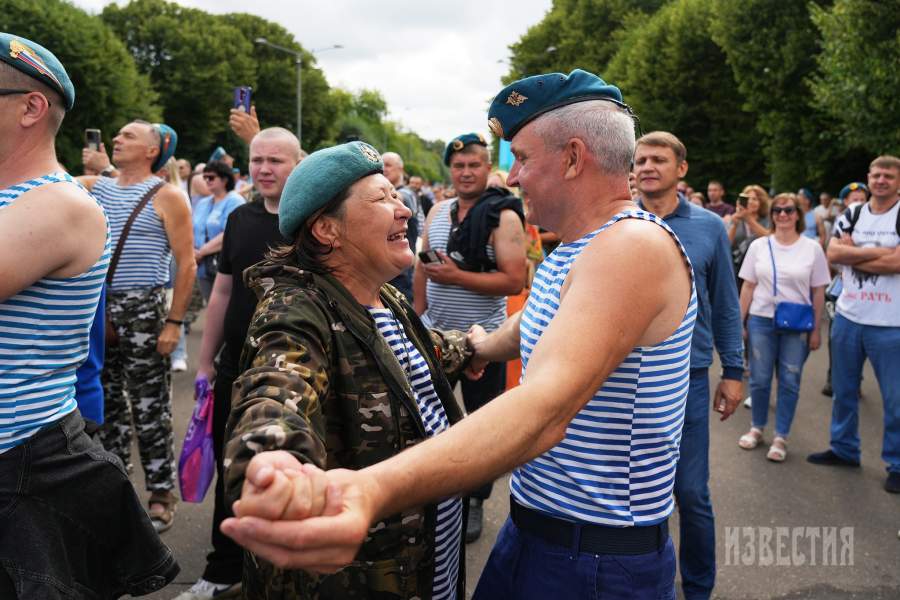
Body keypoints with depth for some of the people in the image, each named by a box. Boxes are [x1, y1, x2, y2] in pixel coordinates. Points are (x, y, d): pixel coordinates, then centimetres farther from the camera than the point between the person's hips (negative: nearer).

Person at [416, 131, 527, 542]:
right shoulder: (438, 212, 5)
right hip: (435, 333, 5)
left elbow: (514, 281, -19)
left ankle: (475, 501, 26)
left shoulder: (503, 217, -12)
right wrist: (418, 316, 8)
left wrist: (456, 276, -23)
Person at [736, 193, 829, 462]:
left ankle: (781, 437, 16)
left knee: (789, 382, 4)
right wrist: (740, 322, 2)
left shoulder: (812, 248, -1)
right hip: (761, 321, 1)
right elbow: (748, 287, 5)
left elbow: (818, 292, 1)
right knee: (759, 379, 6)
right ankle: (757, 428, 25)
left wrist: (816, 329, -1)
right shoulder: (758, 245, 2)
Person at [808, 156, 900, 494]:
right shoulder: (851, 215, 7)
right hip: (848, 317, 5)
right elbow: (833, 253, -5)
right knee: (843, 390, 16)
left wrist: (853, 256, -10)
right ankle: (844, 449, 31)